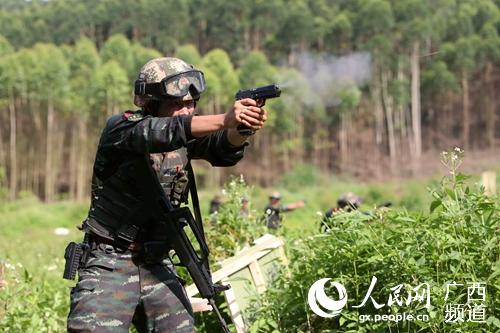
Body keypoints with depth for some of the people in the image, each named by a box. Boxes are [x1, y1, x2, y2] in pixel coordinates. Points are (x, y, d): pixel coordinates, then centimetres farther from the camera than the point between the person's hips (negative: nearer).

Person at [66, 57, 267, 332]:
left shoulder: (186, 137, 5)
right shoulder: (119, 128, -11)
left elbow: (225, 150, -12)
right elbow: (164, 132, -30)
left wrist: (243, 128, -34)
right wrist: (225, 120, -41)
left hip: (157, 266, 5)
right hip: (109, 267, -5)